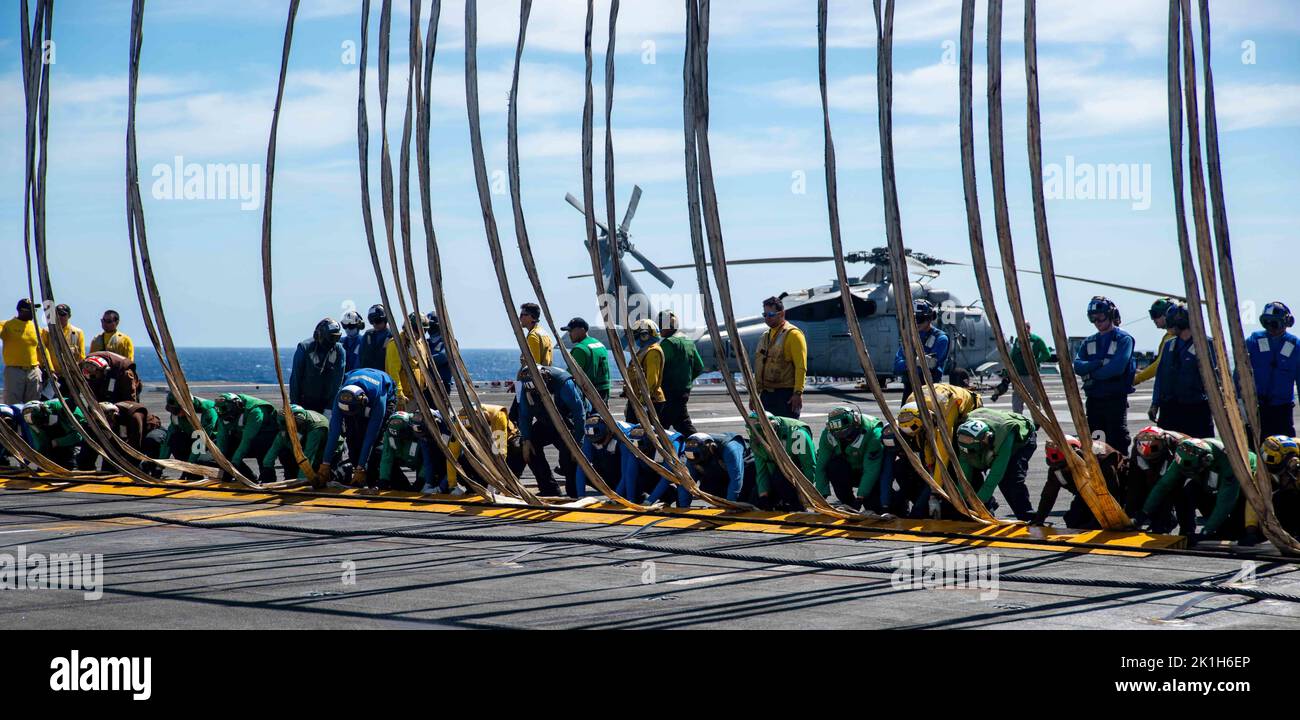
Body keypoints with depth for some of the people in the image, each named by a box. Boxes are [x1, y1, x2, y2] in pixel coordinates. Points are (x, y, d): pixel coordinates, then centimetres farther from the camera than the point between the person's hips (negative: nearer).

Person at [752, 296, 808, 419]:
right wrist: (754, 394, 19)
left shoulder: (792, 334, -6)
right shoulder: (765, 336, 19)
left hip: (786, 395, -8)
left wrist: (798, 393, -19)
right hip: (766, 394, 8)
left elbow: (801, 367, -13)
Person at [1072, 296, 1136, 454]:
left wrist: (1091, 373, -8)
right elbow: (1078, 366, 0)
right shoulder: (1089, 342, 15)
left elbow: (1117, 368, -17)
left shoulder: (1124, 339, -3)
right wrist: (1101, 363, -15)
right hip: (1093, 400, 6)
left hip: (1116, 400, -6)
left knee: (1117, 443, -6)